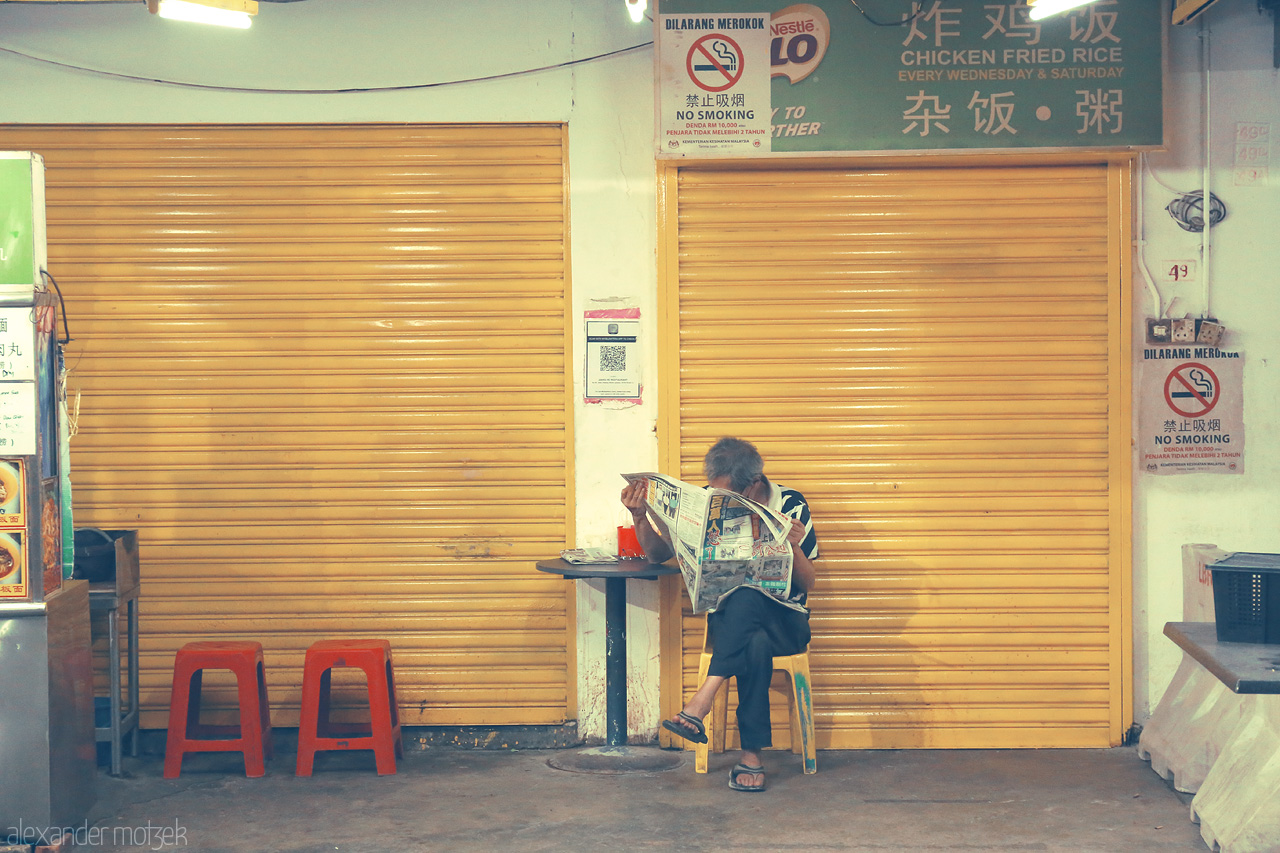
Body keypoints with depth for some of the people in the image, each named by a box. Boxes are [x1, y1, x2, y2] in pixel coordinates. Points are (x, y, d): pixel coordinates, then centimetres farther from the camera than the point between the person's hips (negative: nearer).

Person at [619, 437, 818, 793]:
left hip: (785, 623, -1)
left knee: (748, 594, -39)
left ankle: (702, 701, -46)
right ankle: (751, 753, -39)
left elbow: (807, 583, 0)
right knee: (756, 644, -39)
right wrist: (640, 517, -9)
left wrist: (794, 547, -21)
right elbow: (659, 554, 10)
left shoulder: (791, 506, -2)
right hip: (728, 620, 1)